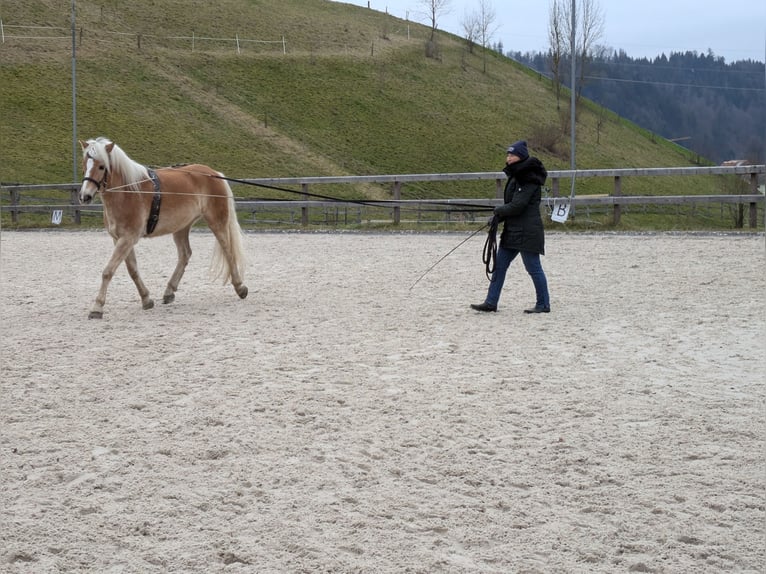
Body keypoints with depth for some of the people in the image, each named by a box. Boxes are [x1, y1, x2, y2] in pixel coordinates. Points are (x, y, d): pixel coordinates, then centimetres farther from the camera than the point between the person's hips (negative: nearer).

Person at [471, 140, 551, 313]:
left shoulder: (529, 180, -16)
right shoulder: (516, 177, 15)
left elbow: (517, 206, -21)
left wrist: (498, 210, -5)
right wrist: (499, 217, 5)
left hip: (527, 232, -10)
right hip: (512, 231, 10)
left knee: (533, 268, -2)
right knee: (499, 265, 9)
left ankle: (543, 304, 8)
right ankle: (491, 302, 12)